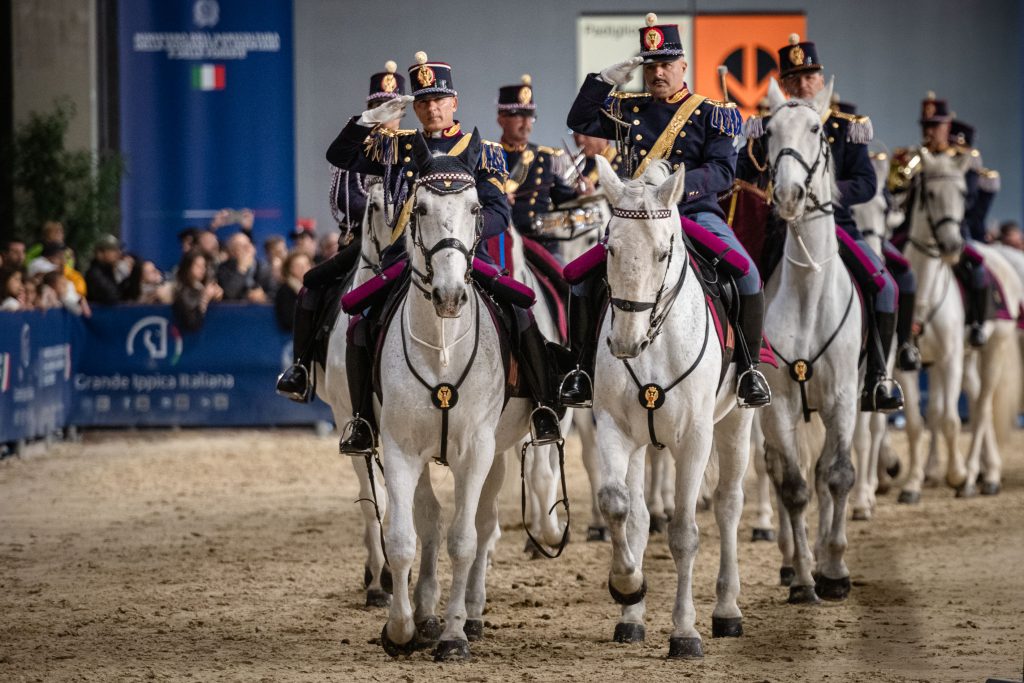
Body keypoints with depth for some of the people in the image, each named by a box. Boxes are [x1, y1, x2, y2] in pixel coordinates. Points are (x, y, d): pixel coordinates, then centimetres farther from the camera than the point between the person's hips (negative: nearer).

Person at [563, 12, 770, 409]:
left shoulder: (711, 115, 3)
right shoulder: (628, 111, 13)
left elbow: (722, 172, -6)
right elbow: (580, 122, 8)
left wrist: (682, 182, -25)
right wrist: (606, 80, -2)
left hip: (696, 211, -2)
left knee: (747, 275, -24)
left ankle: (749, 368, -9)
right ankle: (582, 370, -3)